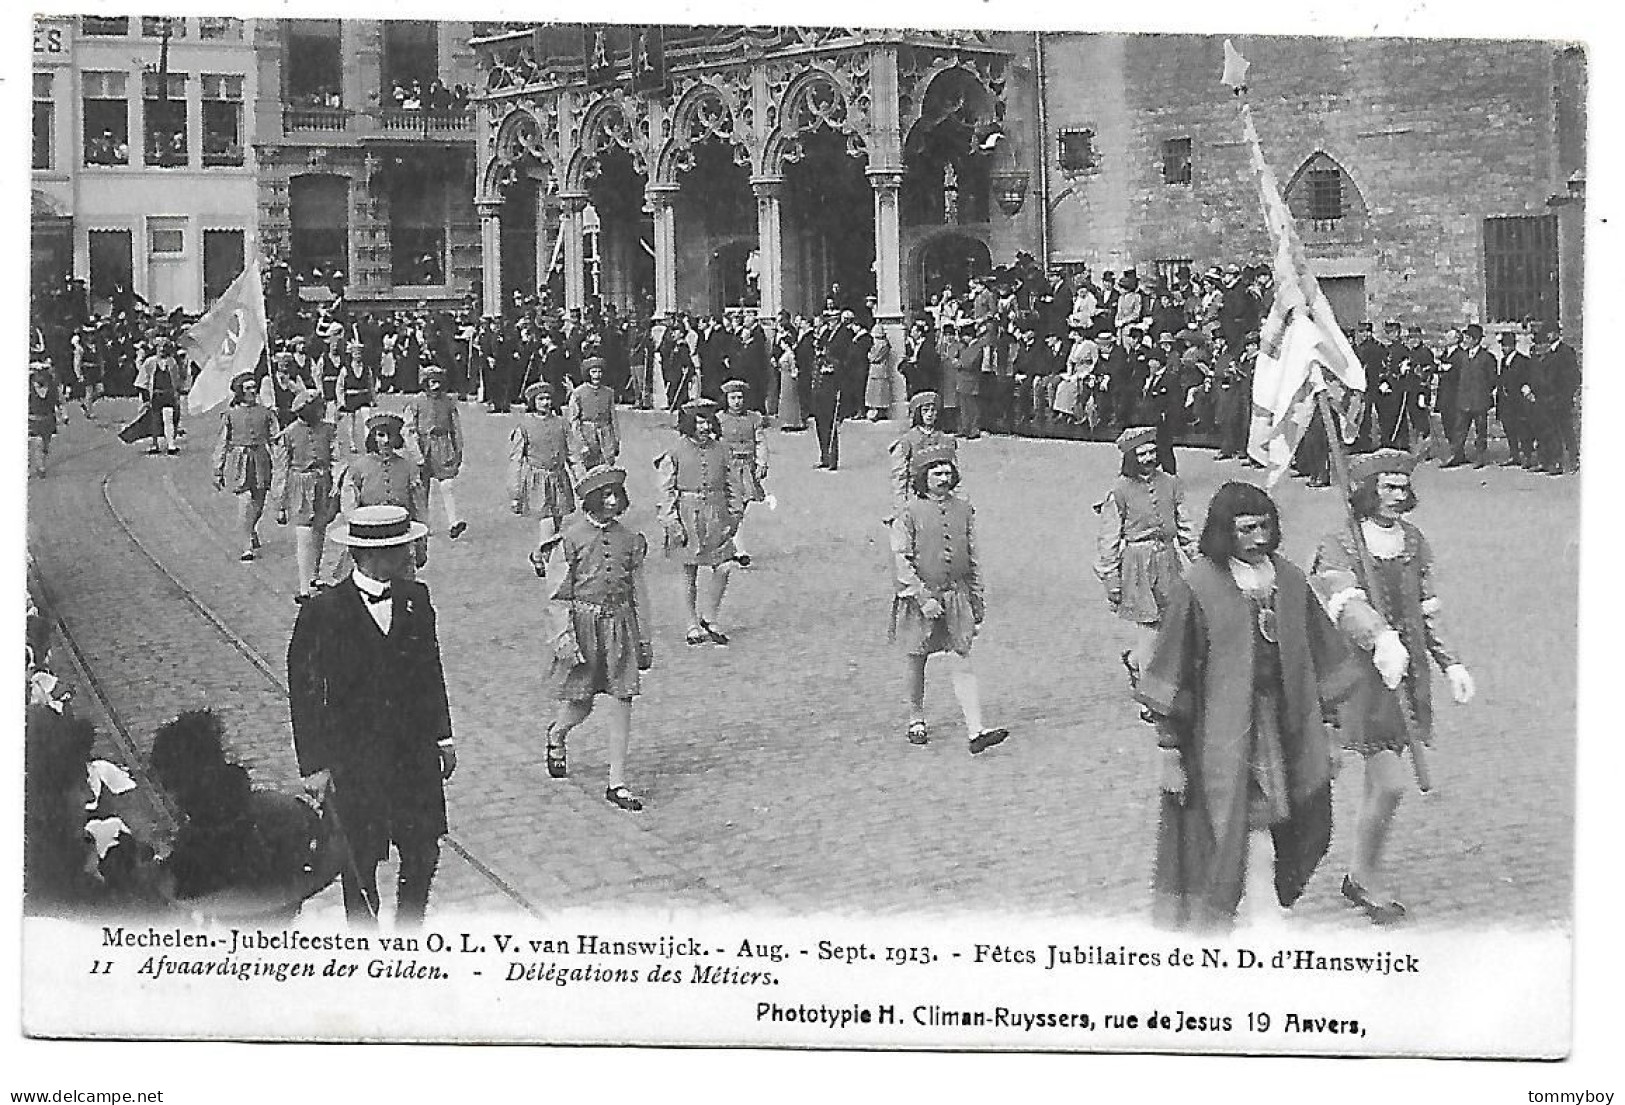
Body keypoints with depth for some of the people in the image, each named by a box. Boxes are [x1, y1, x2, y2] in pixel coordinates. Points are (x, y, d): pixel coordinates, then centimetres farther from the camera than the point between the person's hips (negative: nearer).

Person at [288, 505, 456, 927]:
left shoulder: (415, 599, 2)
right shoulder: (323, 612, -13)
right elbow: (304, 693, -8)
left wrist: (442, 735, 12)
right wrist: (313, 765, -9)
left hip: (415, 749, 4)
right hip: (355, 760, -4)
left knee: (423, 853, 8)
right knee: (361, 861, 7)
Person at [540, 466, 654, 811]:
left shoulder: (630, 540, 7)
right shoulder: (571, 539, -5)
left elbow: (639, 592, 13)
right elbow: (559, 595, -5)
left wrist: (644, 640, 14)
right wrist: (565, 639, -12)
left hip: (620, 623, 3)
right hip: (583, 623, -3)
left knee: (622, 700, -2)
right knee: (579, 705, 3)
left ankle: (617, 782, 4)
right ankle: (556, 735, 40)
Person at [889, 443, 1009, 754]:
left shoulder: (964, 509, 6)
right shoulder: (910, 513, -7)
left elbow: (973, 559, 14)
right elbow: (901, 559, -11)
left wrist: (978, 602, 14)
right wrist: (923, 598, -18)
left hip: (956, 597, 2)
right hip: (917, 597, -2)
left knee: (961, 663, -4)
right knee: (915, 661, 12)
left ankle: (976, 731, -11)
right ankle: (916, 719, 32)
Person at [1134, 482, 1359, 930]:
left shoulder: (1289, 580, 6)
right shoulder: (1198, 587, -10)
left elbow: (1320, 658, 15)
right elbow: (1173, 673, -8)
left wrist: (1319, 726, 14)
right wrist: (1169, 749, -9)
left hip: (1282, 732, 5)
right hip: (1220, 737, -5)